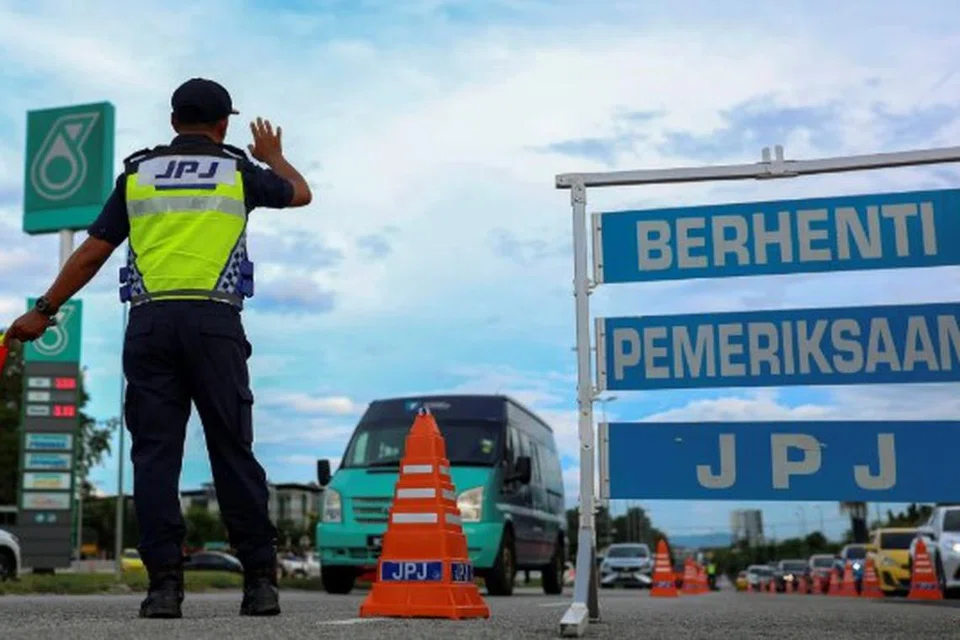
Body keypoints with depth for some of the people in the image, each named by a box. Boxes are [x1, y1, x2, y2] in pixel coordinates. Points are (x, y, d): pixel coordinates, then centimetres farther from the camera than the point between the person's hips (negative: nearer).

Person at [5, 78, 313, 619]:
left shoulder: (137, 173, 15)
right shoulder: (239, 170, 13)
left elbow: (92, 252, 12)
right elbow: (301, 193, 32)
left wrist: (44, 311, 20)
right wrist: (273, 155, 52)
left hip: (150, 321, 1)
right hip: (214, 320, -1)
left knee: (155, 453, 1)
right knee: (233, 451, 1)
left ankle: (165, 581, -3)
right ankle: (261, 579, 1)